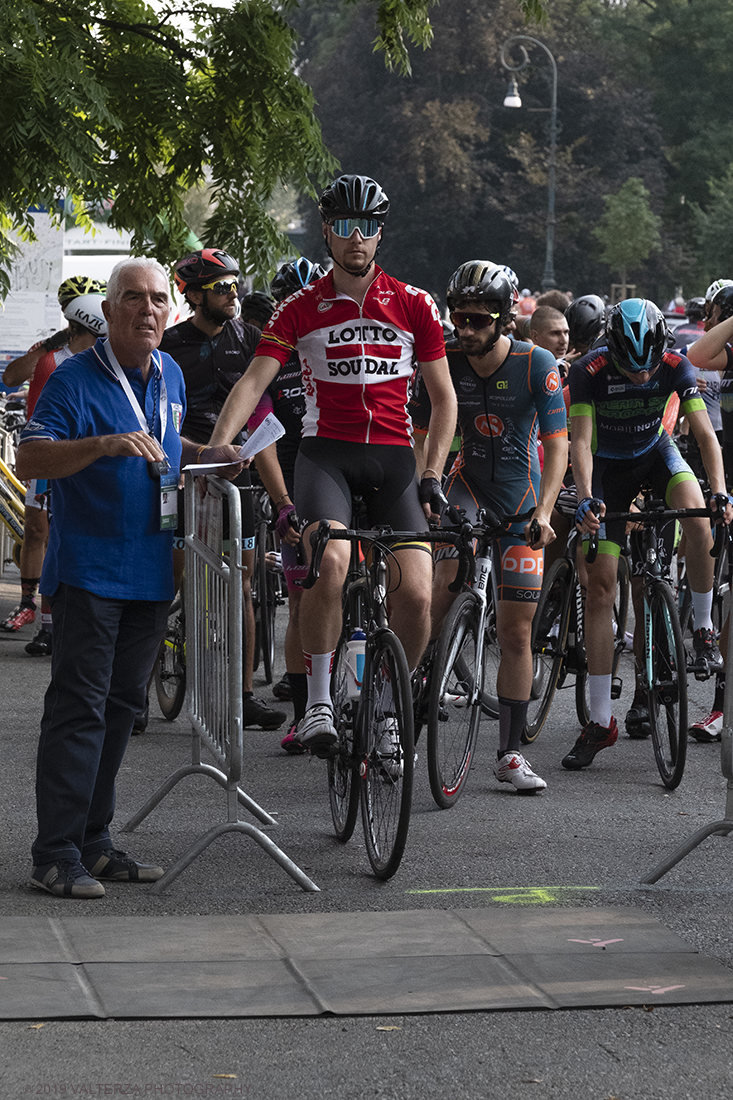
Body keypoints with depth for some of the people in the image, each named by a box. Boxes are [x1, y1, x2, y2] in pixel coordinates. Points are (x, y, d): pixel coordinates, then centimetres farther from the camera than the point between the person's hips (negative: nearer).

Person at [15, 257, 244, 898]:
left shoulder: (170, 376, 12)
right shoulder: (75, 380, -11)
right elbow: (30, 460, -19)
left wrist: (207, 456, 9)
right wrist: (103, 444, -32)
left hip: (152, 570, 7)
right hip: (89, 569, -7)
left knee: (122, 703, 11)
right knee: (79, 706, -10)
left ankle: (94, 844, 18)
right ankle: (56, 855, -9)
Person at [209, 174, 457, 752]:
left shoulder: (413, 305, 4)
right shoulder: (302, 307, 1)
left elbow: (443, 397, 10)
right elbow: (254, 382, -7)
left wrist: (432, 476, 1)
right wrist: (216, 448, -22)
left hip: (393, 455, 2)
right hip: (327, 450, -2)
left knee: (416, 592, -11)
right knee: (330, 562, -30)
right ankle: (319, 701, -16)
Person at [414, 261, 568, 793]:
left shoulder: (537, 365, -16)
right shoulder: (445, 363, -11)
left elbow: (558, 443, -19)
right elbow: (418, 434, -8)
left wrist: (544, 511, -31)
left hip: (521, 497, 0)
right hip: (468, 484, 0)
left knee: (517, 633, 1)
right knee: (448, 575, -31)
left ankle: (510, 754, 8)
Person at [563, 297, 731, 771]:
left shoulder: (676, 367, -23)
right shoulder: (590, 372, -27)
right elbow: (581, 441, -32)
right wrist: (585, 499, -47)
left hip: (655, 453, 1)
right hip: (609, 468, -1)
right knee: (601, 584, -8)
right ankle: (601, 721, -4)